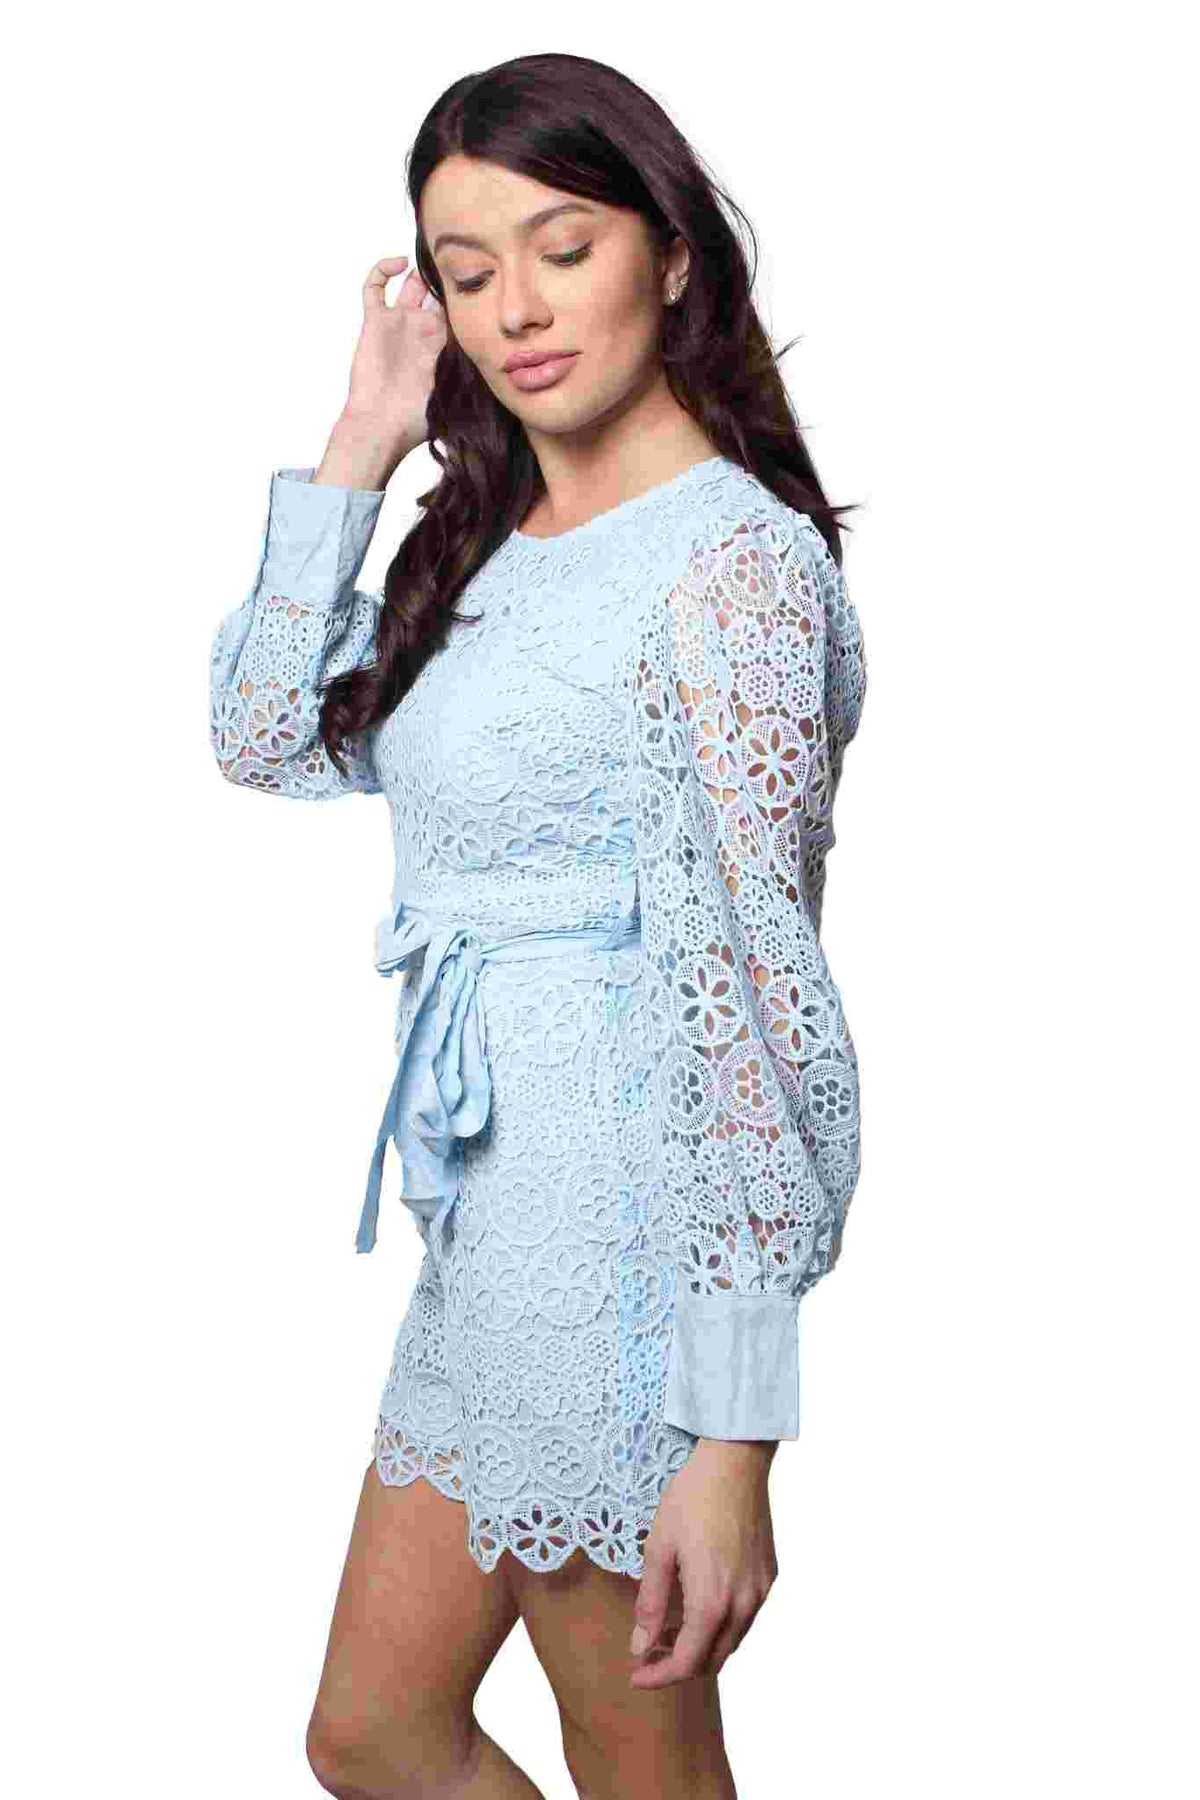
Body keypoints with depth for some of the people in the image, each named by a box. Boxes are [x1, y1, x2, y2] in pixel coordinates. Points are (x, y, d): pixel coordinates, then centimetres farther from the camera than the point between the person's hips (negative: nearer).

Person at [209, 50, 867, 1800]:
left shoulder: (732, 557, -16)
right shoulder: (490, 542, 11)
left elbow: (753, 992, -21)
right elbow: (270, 739, 13)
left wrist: (732, 1436, -23)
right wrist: (359, 447, 5)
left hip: (628, 1233, -9)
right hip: (492, 1210, 9)